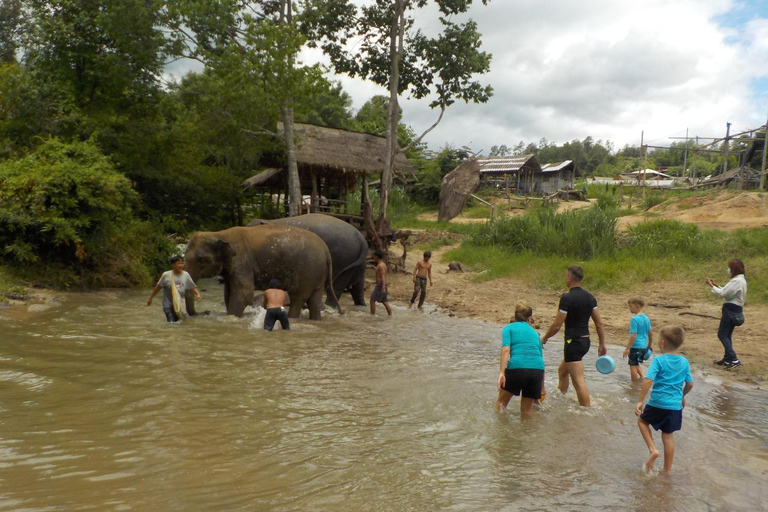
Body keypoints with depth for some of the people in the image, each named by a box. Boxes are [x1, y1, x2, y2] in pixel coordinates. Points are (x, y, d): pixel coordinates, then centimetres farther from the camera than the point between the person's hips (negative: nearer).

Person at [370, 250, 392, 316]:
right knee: (384, 301, 9)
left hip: (380, 285, -10)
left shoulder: (380, 265, -14)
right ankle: (390, 315, 8)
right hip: (382, 285, 10)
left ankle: (372, 315, -1)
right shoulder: (382, 264, 17)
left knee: (372, 300, -3)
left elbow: (383, 276, -23)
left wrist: (383, 288, -30)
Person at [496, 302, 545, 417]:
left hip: (517, 367, -3)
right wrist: (542, 387, 39)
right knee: (527, 410, 20)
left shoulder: (509, 328, 15)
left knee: (501, 402, 20)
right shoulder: (534, 332, 26)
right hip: (537, 368, 3)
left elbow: (506, 349, -5)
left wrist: (501, 372, -13)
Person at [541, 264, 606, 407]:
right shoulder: (589, 297, 6)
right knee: (562, 370, 26)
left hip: (573, 342, -9)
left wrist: (544, 338, 1)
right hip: (585, 341, 9)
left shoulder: (567, 298, -17)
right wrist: (602, 344, 14)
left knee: (579, 381, -7)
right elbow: (599, 323, 7)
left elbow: (557, 326, -14)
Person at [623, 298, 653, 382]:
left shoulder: (634, 319, -18)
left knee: (633, 365, 5)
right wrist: (649, 345, 22)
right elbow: (651, 333, 10)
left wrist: (627, 348, -16)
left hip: (635, 346, -8)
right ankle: (643, 376, 7)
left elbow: (633, 335, -20)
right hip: (644, 346, 8)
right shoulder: (646, 318, 5)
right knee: (637, 364, 24)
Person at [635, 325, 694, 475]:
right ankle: (667, 470, 21)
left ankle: (653, 449, 2)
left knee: (642, 421, 21)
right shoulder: (684, 362, 3)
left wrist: (640, 401, -17)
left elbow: (648, 381, -21)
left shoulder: (659, 360, -13)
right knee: (668, 435, 15)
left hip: (658, 403, -4)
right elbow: (690, 384, 10)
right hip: (676, 406, 5)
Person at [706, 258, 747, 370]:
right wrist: (716, 285, 12)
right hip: (735, 310, 10)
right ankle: (727, 359, 20)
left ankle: (734, 360, -10)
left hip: (731, 310, -10)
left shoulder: (737, 281, -18)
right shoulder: (741, 280, 15)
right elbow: (727, 292, 15)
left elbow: (723, 293, -19)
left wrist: (712, 286, -8)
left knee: (722, 335, -6)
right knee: (727, 335, 15)